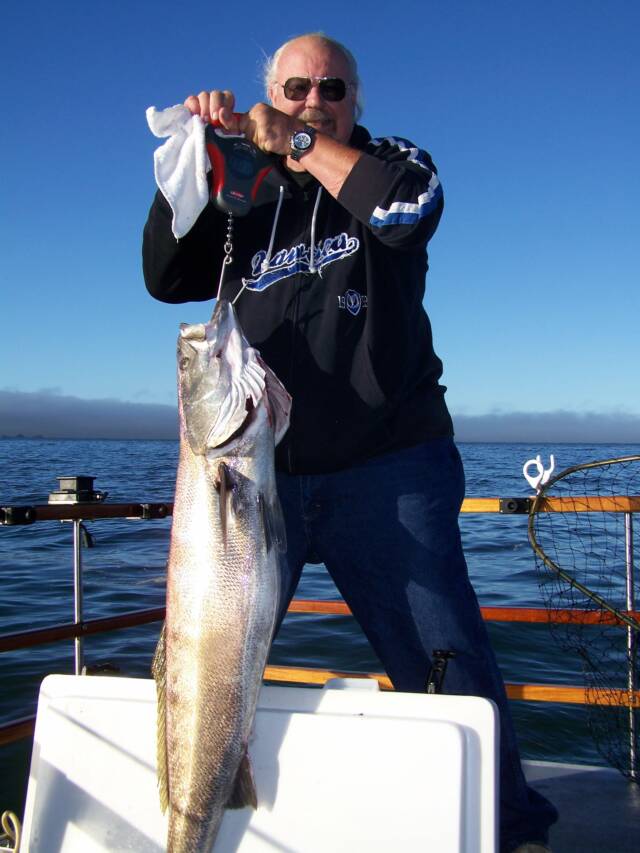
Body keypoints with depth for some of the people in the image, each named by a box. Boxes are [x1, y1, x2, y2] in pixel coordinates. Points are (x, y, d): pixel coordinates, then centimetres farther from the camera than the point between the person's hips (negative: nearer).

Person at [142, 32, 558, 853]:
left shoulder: (390, 164, 10)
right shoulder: (243, 197, 16)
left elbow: (409, 207, -13)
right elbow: (166, 277, 7)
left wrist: (297, 141, -9)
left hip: (387, 468, -2)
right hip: (262, 471, 3)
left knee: (446, 657, -1)